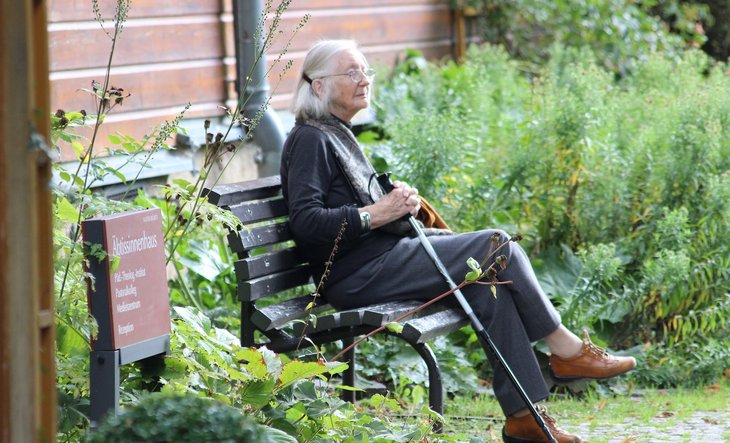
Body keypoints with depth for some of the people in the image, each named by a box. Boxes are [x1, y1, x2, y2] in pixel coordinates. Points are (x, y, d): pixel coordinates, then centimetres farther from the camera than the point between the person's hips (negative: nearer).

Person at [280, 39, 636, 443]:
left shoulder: (337, 134, 20)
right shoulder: (310, 139, -10)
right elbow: (305, 221, -21)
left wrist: (398, 203, 9)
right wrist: (376, 214, -24)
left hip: (381, 255, 10)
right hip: (357, 274, -10)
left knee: (490, 283, -10)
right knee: (498, 247, -14)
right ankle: (567, 350, -1)